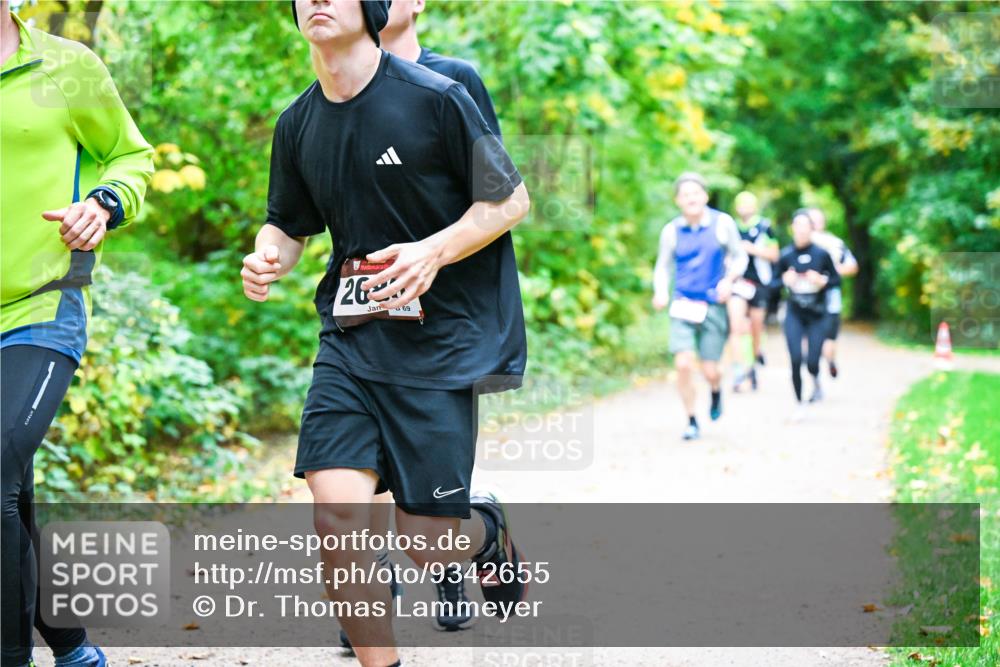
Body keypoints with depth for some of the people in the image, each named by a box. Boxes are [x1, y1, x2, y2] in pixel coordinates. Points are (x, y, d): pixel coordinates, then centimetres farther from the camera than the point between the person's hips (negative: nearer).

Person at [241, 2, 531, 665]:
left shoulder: (436, 97, -10)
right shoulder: (297, 125, 6)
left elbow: (511, 199, -4)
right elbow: (289, 224, 19)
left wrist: (434, 251, -20)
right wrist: (266, 259, -5)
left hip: (439, 342, -4)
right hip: (349, 340, 4)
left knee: (427, 543, 0)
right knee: (336, 513, -13)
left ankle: (489, 530, 37)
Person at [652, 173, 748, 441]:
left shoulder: (722, 223, -3)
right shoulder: (671, 231, 0)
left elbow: (740, 257, 7)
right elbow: (663, 266, 11)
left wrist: (729, 279, -12)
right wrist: (660, 291, -8)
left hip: (713, 306, -1)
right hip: (683, 306, 1)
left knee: (710, 370, 0)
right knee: (683, 364, -13)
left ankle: (716, 392, 38)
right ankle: (691, 421, 5)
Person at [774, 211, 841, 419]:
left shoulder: (821, 254, -7)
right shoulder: (785, 255, -5)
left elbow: (836, 279, 2)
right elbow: (775, 281, 6)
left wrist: (822, 281, -17)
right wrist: (785, 280, -15)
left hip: (817, 315, 0)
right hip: (794, 314, 0)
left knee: (812, 362, -4)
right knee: (796, 360, -9)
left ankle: (816, 383, 34)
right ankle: (798, 404, 9)